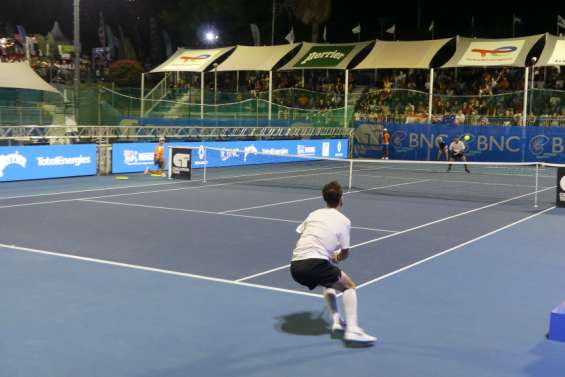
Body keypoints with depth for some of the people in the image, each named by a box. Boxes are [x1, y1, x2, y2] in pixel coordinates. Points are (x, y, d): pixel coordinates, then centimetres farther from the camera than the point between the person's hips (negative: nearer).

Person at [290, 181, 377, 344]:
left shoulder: (314, 214, 19)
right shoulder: (343, 221, 6)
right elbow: (345, 253, 10)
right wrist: (336, 258, 33)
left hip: (295, 266, 6)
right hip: (314, 264, -6)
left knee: (329, 284, 32)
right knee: (349, 287, 10)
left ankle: (336, 322, 20)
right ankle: (352, 329, -6)